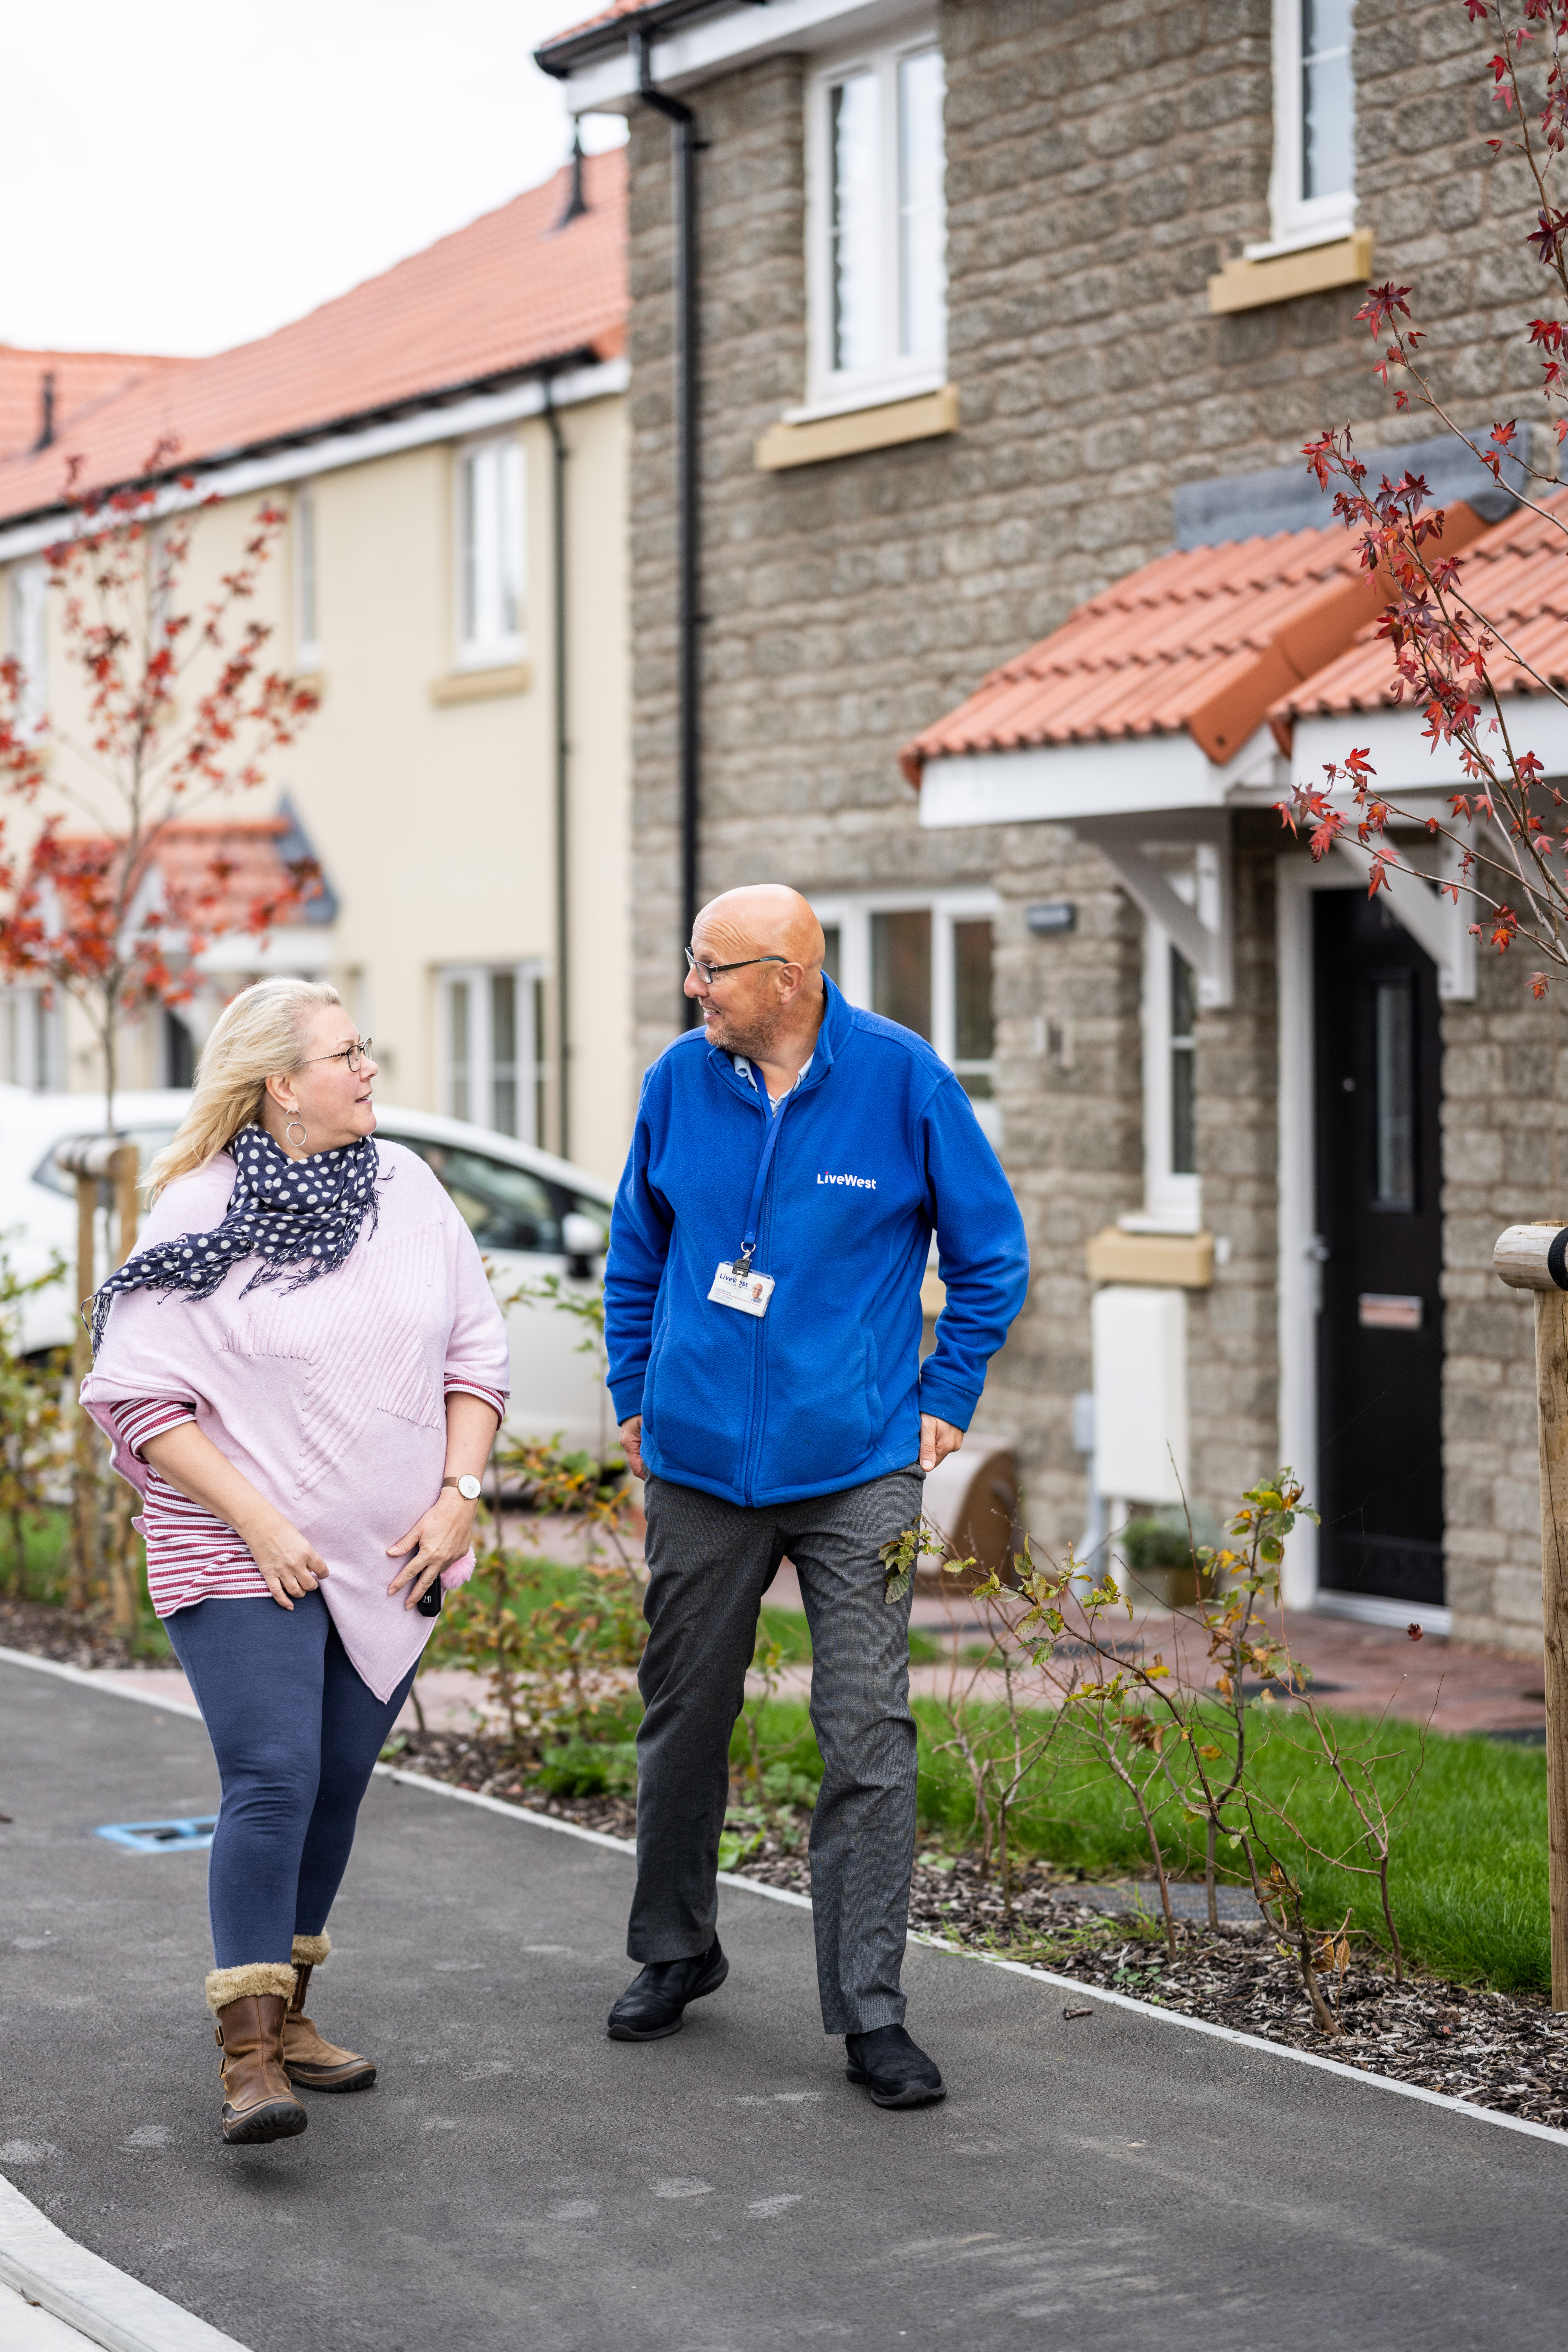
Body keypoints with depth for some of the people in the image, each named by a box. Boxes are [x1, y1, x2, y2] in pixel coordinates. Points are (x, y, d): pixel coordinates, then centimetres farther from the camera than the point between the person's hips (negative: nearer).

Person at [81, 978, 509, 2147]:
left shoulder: (407, 1187, 5)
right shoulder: (198, 1214, -10)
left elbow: (476, 1350, 11)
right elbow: (137, 1397, -10)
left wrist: (458, 1493, 0)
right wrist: (257, 1522, -15)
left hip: (389, 1557, 5)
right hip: (245, 1560, -5)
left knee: (337, 1787, 11)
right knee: (273, 1784, -15)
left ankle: (287, 2013, 25)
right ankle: (250, 2058, -13)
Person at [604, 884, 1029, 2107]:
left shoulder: (902, 1079, -7)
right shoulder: (682, 1080, 1)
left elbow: (992, 1252, 3)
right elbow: (638, 1252, 17)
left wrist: (944, 1403, 1)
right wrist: (637, 1397, 13)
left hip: (857, 1468, -3)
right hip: (700, 1461, 3)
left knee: (869, 1736, -7)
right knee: (684, 1719, 13)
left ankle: (870, 2012, -1)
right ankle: (675, 1951, 33)